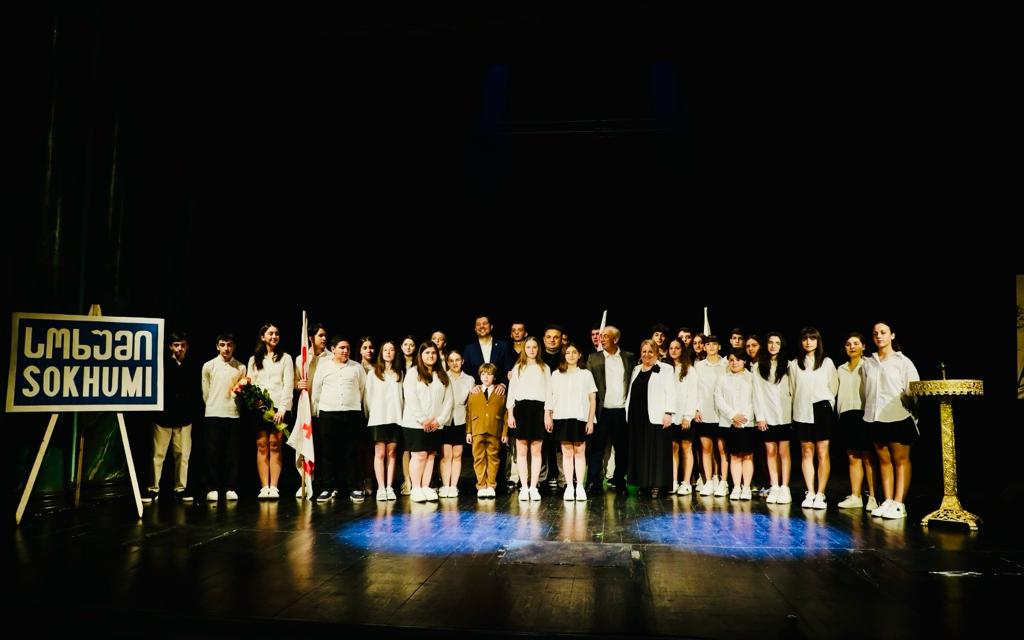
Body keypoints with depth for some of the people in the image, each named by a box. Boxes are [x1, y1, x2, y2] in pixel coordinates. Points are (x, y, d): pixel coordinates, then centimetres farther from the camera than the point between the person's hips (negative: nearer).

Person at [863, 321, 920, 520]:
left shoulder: (903, 361, 3)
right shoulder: (868, 363, 11)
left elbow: (914, 390, 0)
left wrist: (913, 416, -5)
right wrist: (868, 413, 7)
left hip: (898, 417, -3)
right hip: (875, 418, 3)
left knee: (901, 460, -1)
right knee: (884, 460, 6)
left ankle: (899, 504, -2)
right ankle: (887, 501, 9)